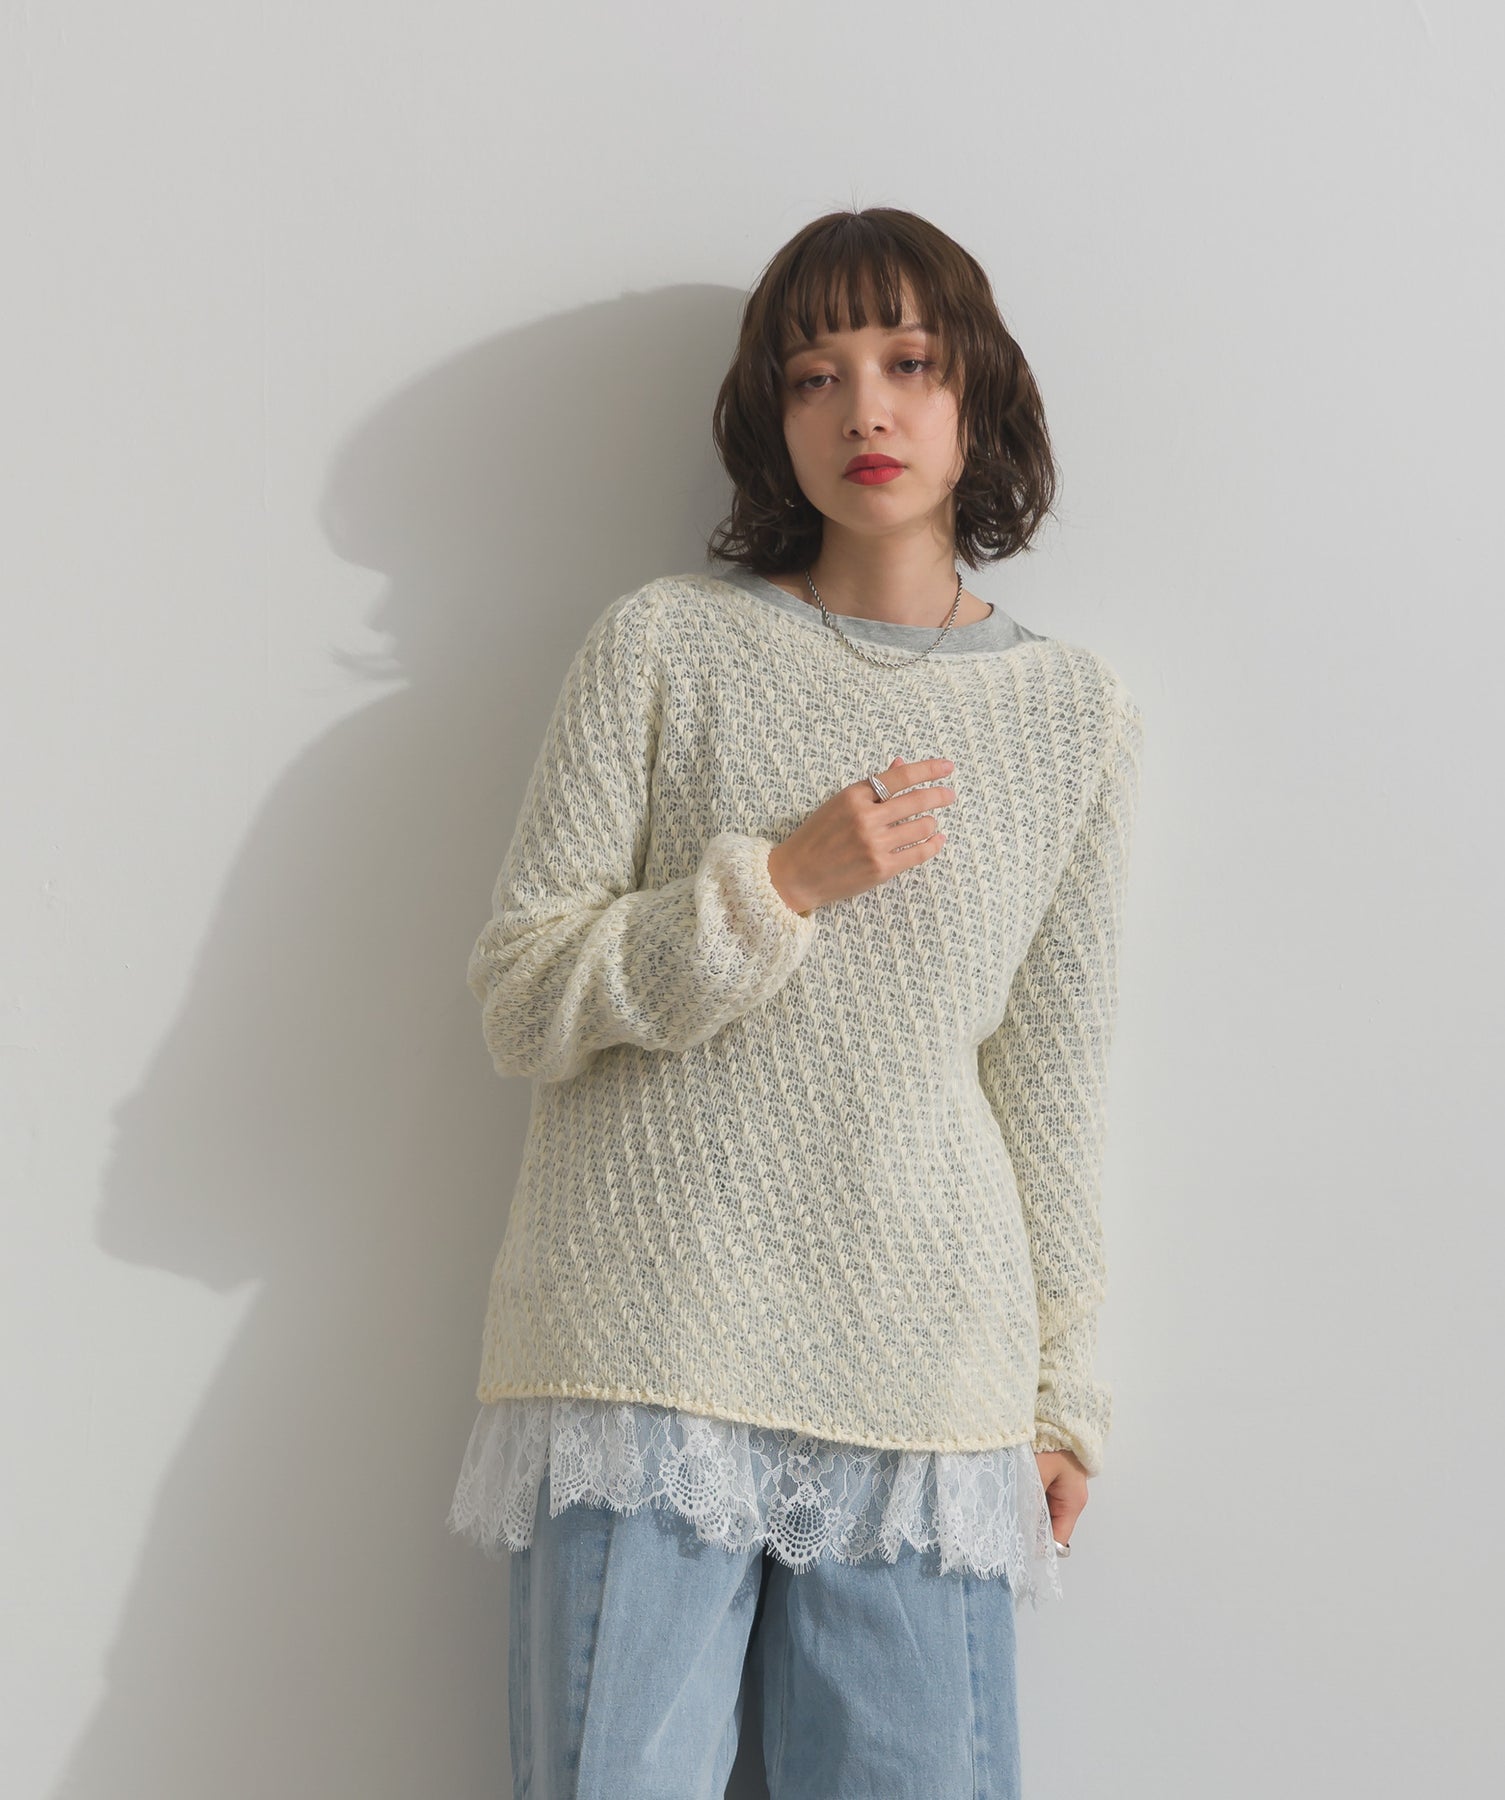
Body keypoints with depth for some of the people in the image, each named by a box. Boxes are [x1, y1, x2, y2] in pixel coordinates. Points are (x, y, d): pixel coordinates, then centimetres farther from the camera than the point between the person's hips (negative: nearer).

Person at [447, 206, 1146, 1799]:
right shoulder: (665, 646, 2)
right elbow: (520, 1000, -1)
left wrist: (1061, 1392, 15)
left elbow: (1052, 1085, 13)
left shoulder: (1074, 711, 9)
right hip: (643, 1358, -1)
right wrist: (783, 880, -13)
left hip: (925, 1393, 2)